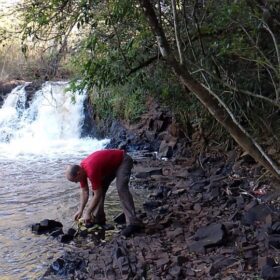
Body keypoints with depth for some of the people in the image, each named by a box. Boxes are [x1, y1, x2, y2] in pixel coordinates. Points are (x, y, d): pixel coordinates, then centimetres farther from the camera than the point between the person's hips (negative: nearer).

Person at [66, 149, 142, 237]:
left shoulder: (91, 171, -34)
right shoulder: (81, 169, -7)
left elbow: (97, 195, -25)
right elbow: (84, 192, 5)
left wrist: (87, 213, -16)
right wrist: (80, 210, 2)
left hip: (123, 161, -9)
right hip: (111, 164, 10)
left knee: (121, 188, -25)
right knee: (100, 188, 2)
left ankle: (133, 223, -28)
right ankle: (98, 217, 13)